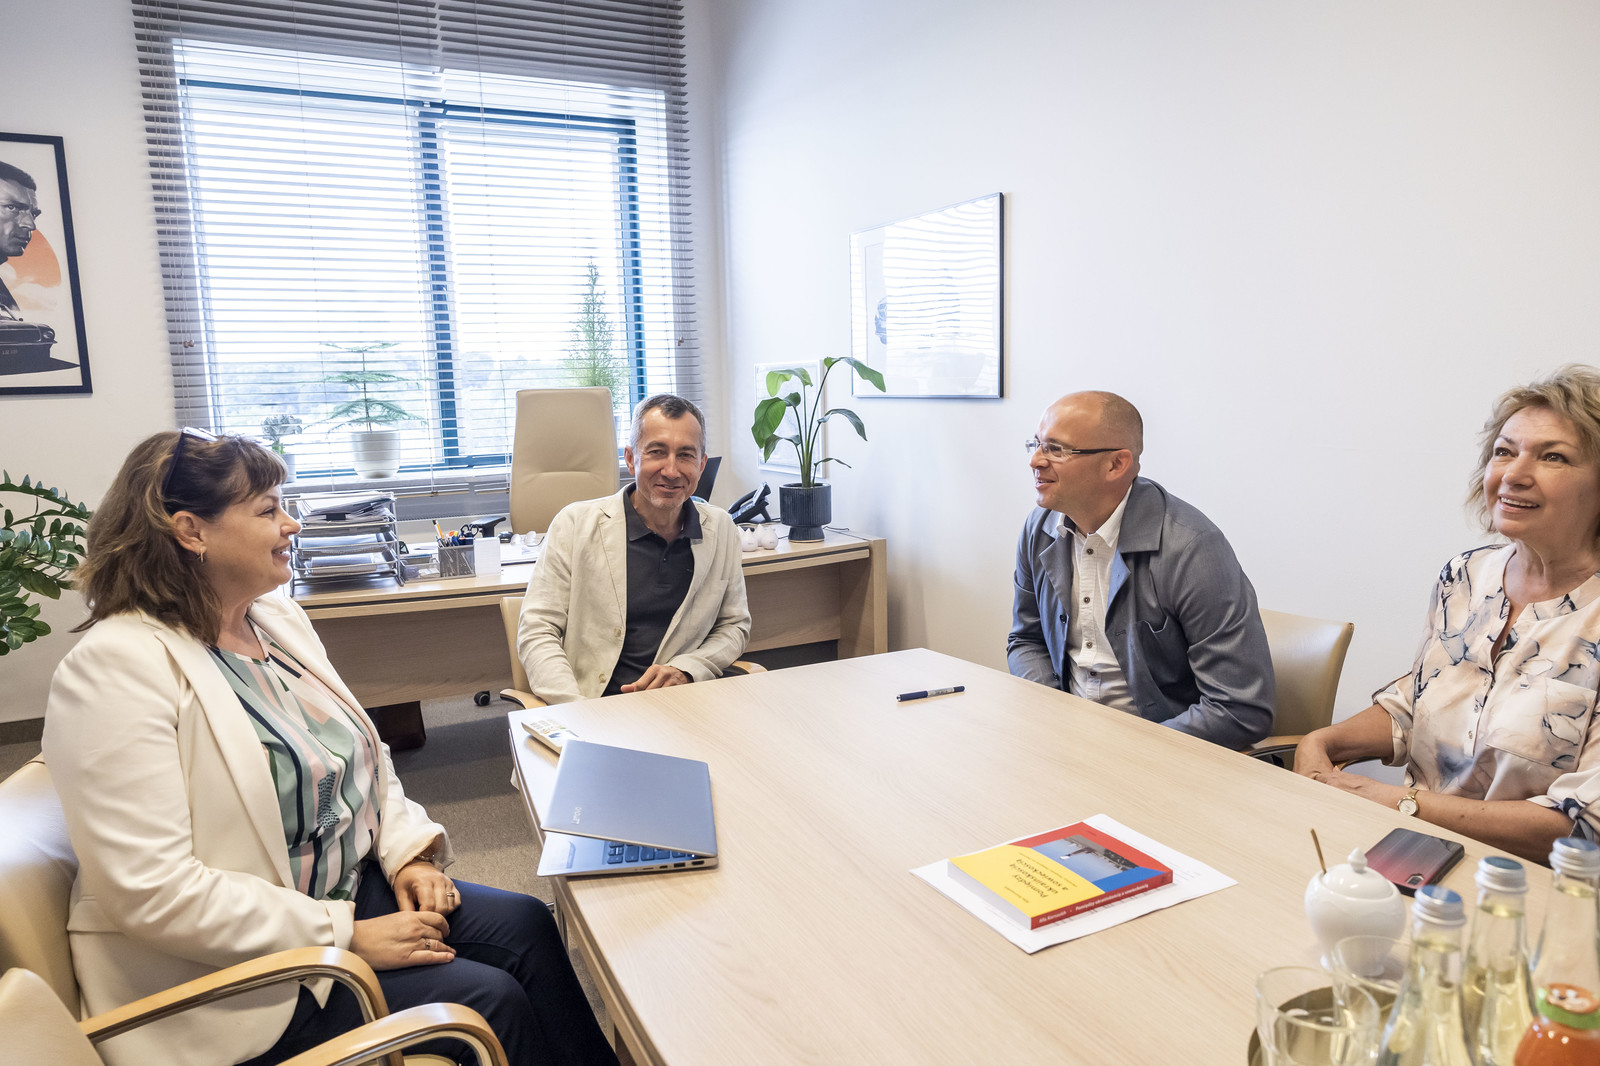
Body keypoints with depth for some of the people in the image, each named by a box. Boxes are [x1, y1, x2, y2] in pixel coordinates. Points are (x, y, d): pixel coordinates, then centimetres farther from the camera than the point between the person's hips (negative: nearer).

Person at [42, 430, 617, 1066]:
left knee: (526, 925, -5)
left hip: (350, 885, 8)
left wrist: (405, 851, -4)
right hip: (233, 976, -7)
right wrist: (348, 936, -22)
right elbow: (153, 891, -26)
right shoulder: (117, 670, -21)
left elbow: (365, 756, 13)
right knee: (491, 999, -14)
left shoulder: (278, 616, 5)